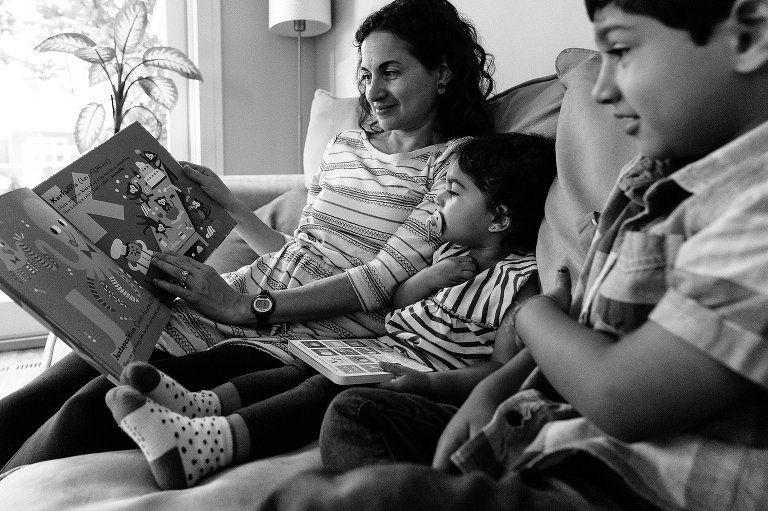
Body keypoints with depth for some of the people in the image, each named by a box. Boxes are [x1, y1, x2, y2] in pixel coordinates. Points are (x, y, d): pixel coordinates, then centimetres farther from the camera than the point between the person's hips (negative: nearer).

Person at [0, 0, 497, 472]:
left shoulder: (460, 163, -1)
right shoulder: (346, 145, 20)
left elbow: (385, 278, -12)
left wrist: (249, 307, -17)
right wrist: (228, 205, 19)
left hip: (318, 333, -6)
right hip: (242, 297, 6)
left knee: (93, 408, -22)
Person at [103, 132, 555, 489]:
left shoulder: (520, 279, -12)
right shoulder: (455, 252, 16)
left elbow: (504, 370, -19)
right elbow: (395, 302, 17)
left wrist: (429, 384, -32)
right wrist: (430, 277, -4)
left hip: (433, 382, -9)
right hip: (390, 354, 9)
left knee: (329, 390, -27)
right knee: (302, 369, -10)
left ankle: (201, 444, -39)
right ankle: (203, 406, -22)